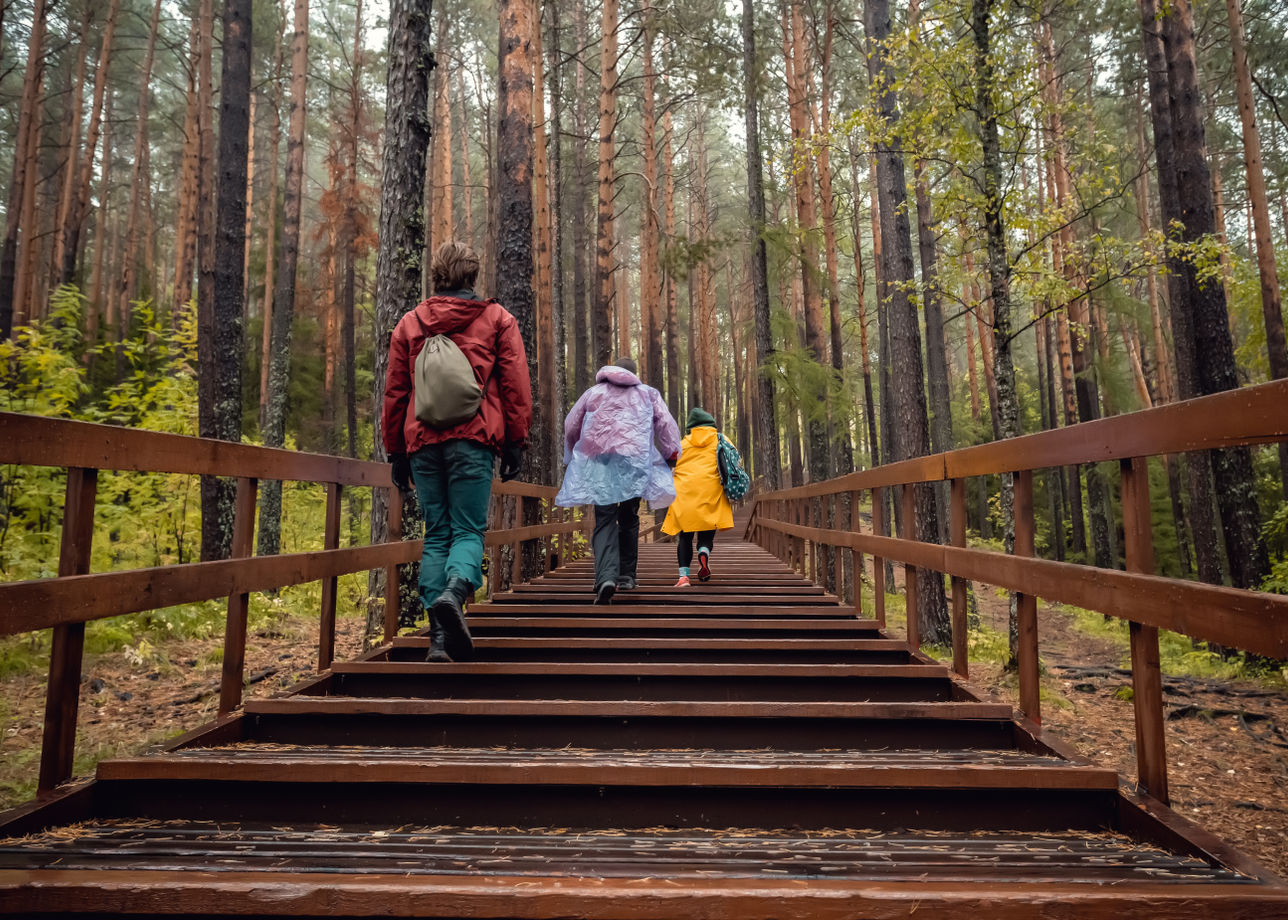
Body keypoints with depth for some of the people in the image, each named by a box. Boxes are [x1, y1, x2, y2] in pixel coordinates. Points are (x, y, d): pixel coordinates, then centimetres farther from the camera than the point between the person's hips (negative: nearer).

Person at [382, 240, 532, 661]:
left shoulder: (409, 323, 16)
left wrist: (396, 453, 17)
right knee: (468, 530, 0)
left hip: (423, 441, 3)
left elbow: (394, 393, 14)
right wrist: (515, 443, 4)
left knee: (435, 535, 7)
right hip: (474, 440, -2)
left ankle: (439, 636, 1)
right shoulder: (498, 319, 10)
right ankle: (455, 591, -30)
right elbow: (515, 386, 2)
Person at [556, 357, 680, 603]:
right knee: (629, 519, 16)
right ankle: (626, 575, 17)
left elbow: (570, 426, 22)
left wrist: (573, 456, 36)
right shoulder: (648, 393, 21)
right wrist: (671, 453, 13)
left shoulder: (593, 392, 22)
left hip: (598, 462, 0)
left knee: (604, 521, -5)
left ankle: (606, 577, -26)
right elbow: (666, 423, 9)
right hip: (634, 460, 1)